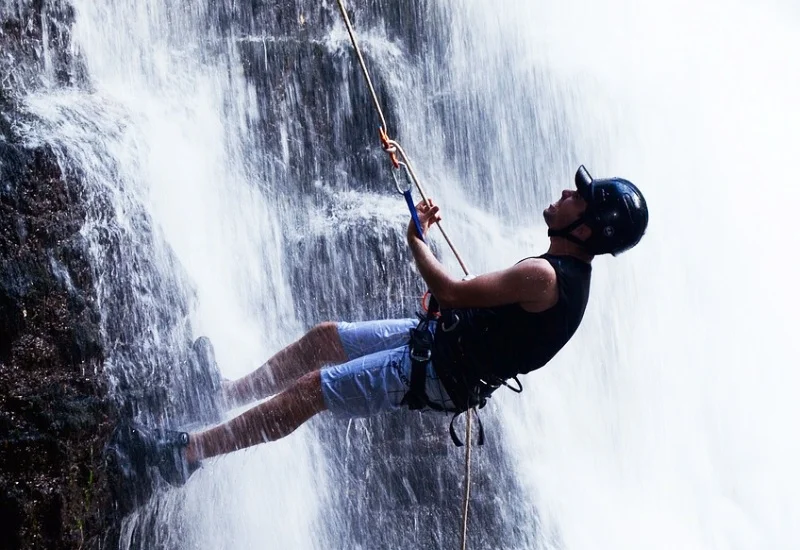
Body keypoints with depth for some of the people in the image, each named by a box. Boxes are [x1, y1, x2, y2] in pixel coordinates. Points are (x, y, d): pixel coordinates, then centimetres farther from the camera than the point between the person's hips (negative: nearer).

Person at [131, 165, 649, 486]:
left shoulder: (544, 275, -27)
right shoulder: (567, 271, 5)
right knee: (325, 336, 14)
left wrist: (417, 239, -9)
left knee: (311, 387, -9)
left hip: (436, 372, -10)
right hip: (443, 339, 10)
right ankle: (227, 392, 26)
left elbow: (455, 293, -24)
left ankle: (190, 451, -1)